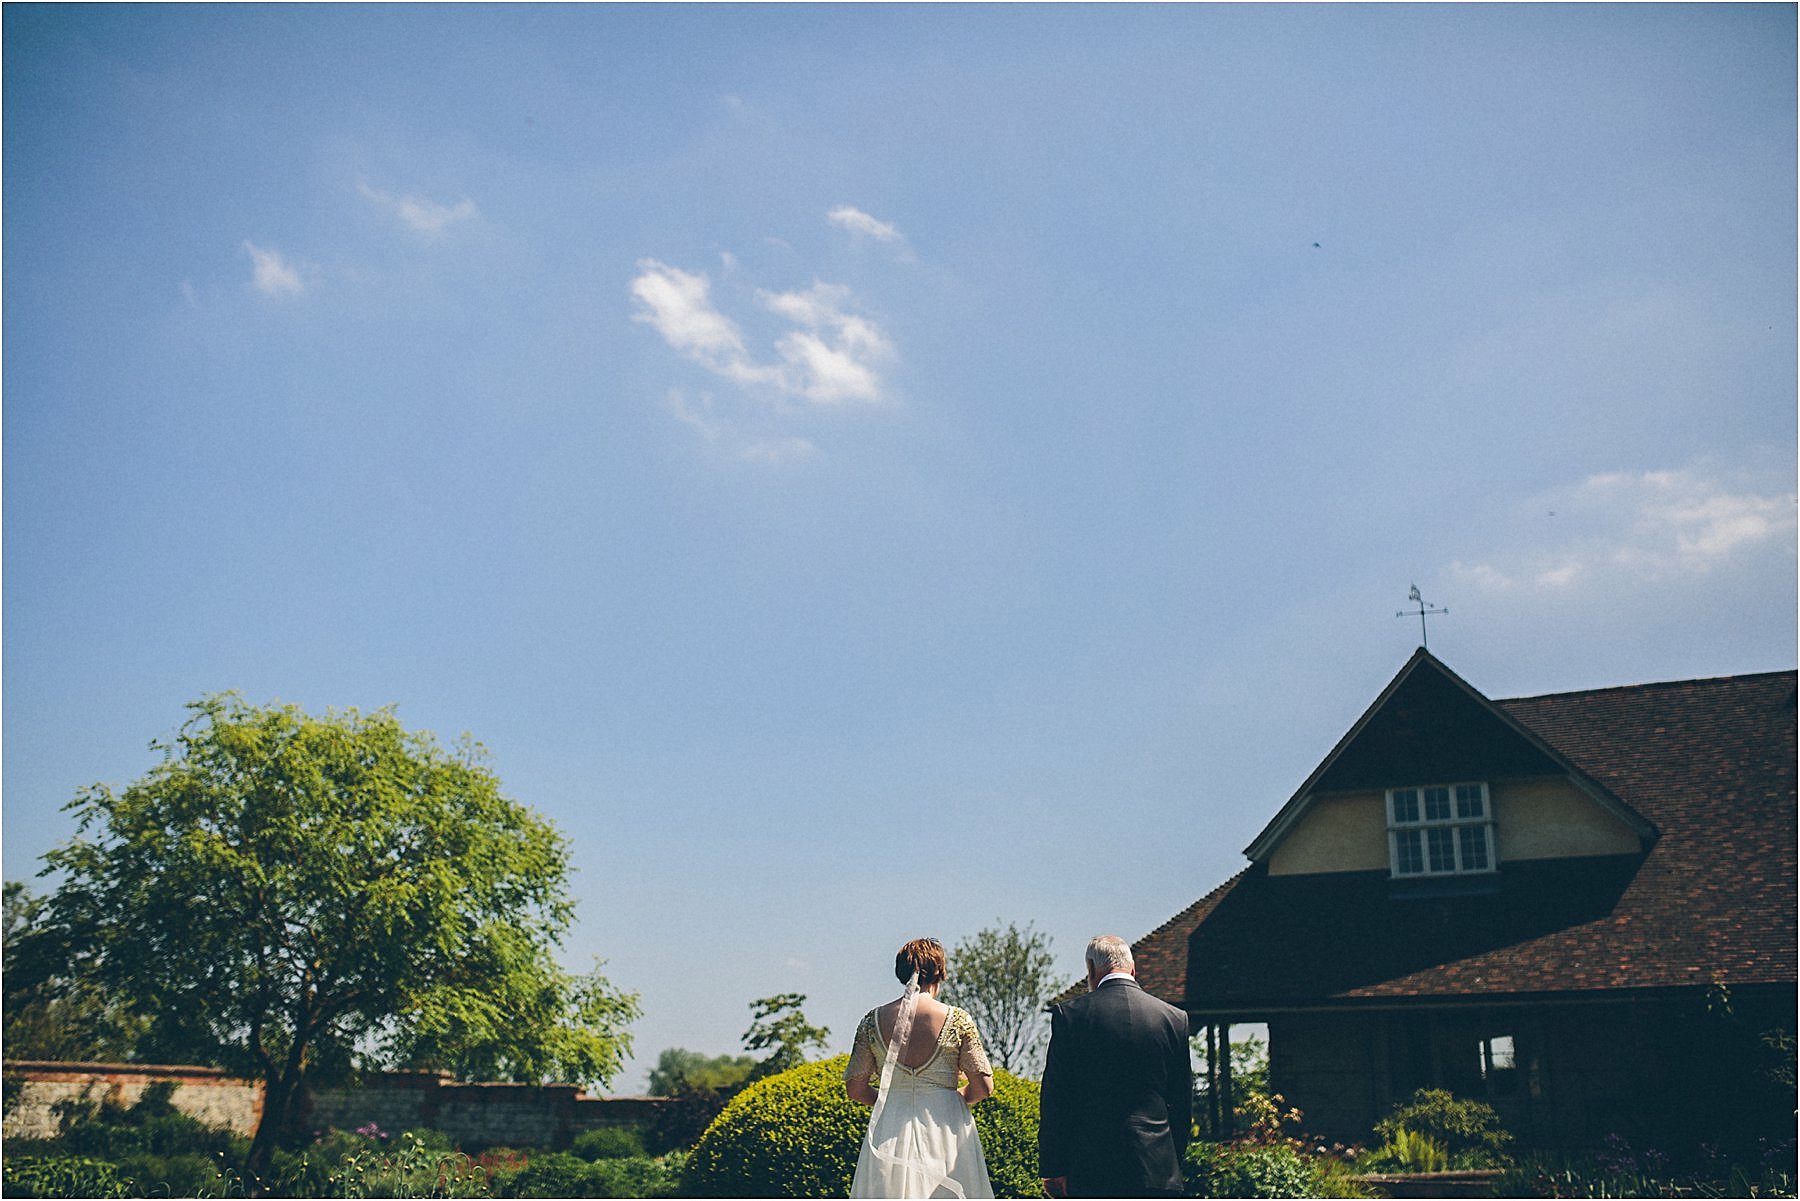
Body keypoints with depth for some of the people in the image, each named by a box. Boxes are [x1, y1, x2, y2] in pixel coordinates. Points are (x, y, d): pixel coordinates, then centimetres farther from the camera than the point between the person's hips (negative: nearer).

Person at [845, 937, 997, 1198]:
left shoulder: (873, 1021, 0)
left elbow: (855, 1089, 4)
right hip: (946, 1135, -2)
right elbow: (983, 1087, -5)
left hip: (889, 1136, 2)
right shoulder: (957, 1020, -6)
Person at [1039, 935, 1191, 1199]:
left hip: (1091, 1169, -2)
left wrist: (1052, 1168, 3)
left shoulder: (1069, 1014, -2)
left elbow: (1054, 1099, -2)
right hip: (1158, 1167, 2)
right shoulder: (1175, 1018, 6)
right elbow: (1183, 1101, 11)